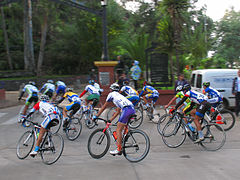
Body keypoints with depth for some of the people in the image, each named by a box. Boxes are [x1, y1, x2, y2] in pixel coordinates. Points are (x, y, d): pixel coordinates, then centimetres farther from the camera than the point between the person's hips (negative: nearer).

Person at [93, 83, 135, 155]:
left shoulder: (112, 94, 15)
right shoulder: (119, 95, 36)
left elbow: (104, 107, 18)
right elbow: (118, 112, 35)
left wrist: (96, 116, 25)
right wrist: (110, 120, 37)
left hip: (127, 109, -8)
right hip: (132, 109, 8)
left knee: (118, 130, -7)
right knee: (120, 129, 17)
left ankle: (118, 149, -12)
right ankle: (120, 146, 15)